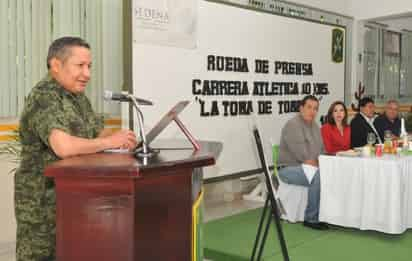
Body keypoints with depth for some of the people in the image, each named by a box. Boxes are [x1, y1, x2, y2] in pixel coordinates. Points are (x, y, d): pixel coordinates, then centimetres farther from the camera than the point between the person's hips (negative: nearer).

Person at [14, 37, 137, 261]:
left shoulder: (77, 96, 10)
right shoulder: (43, 97, -18)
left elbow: (99, 133, 11)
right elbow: (64, 146, -32)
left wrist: (119, 138, -11)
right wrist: (110, 142, -20)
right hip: (44, 203, -8)